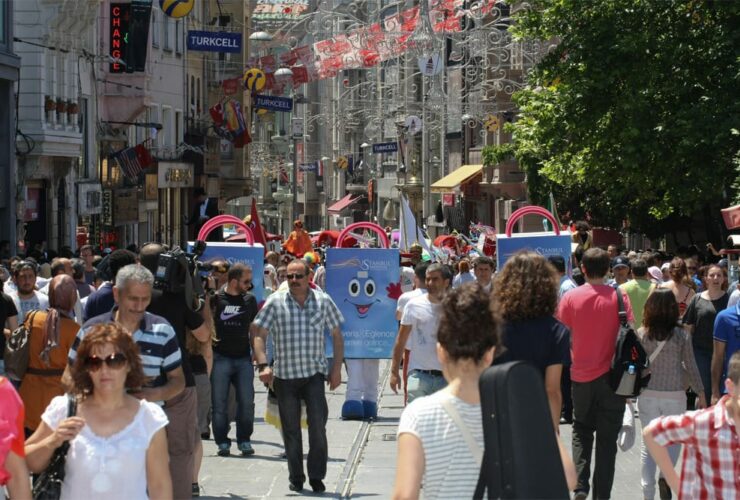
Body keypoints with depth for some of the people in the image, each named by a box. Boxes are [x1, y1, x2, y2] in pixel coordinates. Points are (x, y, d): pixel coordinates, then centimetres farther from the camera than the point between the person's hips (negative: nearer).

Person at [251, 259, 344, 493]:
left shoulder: (323, 301, 4)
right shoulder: (275, 302, 1)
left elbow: (337, 336, 11)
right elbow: (258, 334, 0)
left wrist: (337, 368, 5)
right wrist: (263, 365, -12)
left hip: (315, 372, 0)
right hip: (284, 374, 0)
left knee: (318, 424, -11)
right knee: (290, 429, 6)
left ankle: (316, 476, 0)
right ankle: (296, 478, 16)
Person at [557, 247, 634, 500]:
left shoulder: (570, 297, -5)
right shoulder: (619, 296, -6)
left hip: (581, 375, 1)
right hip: (612, 375, -1)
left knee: (581, 431, 18)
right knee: (607, 437, 8)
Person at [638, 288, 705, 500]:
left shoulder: (641, 335, -5)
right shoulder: (682, 336, -8)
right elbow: (690, 367, -1)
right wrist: (701, 393, 11)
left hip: (648, 395, 1)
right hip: (674, 395, -1)